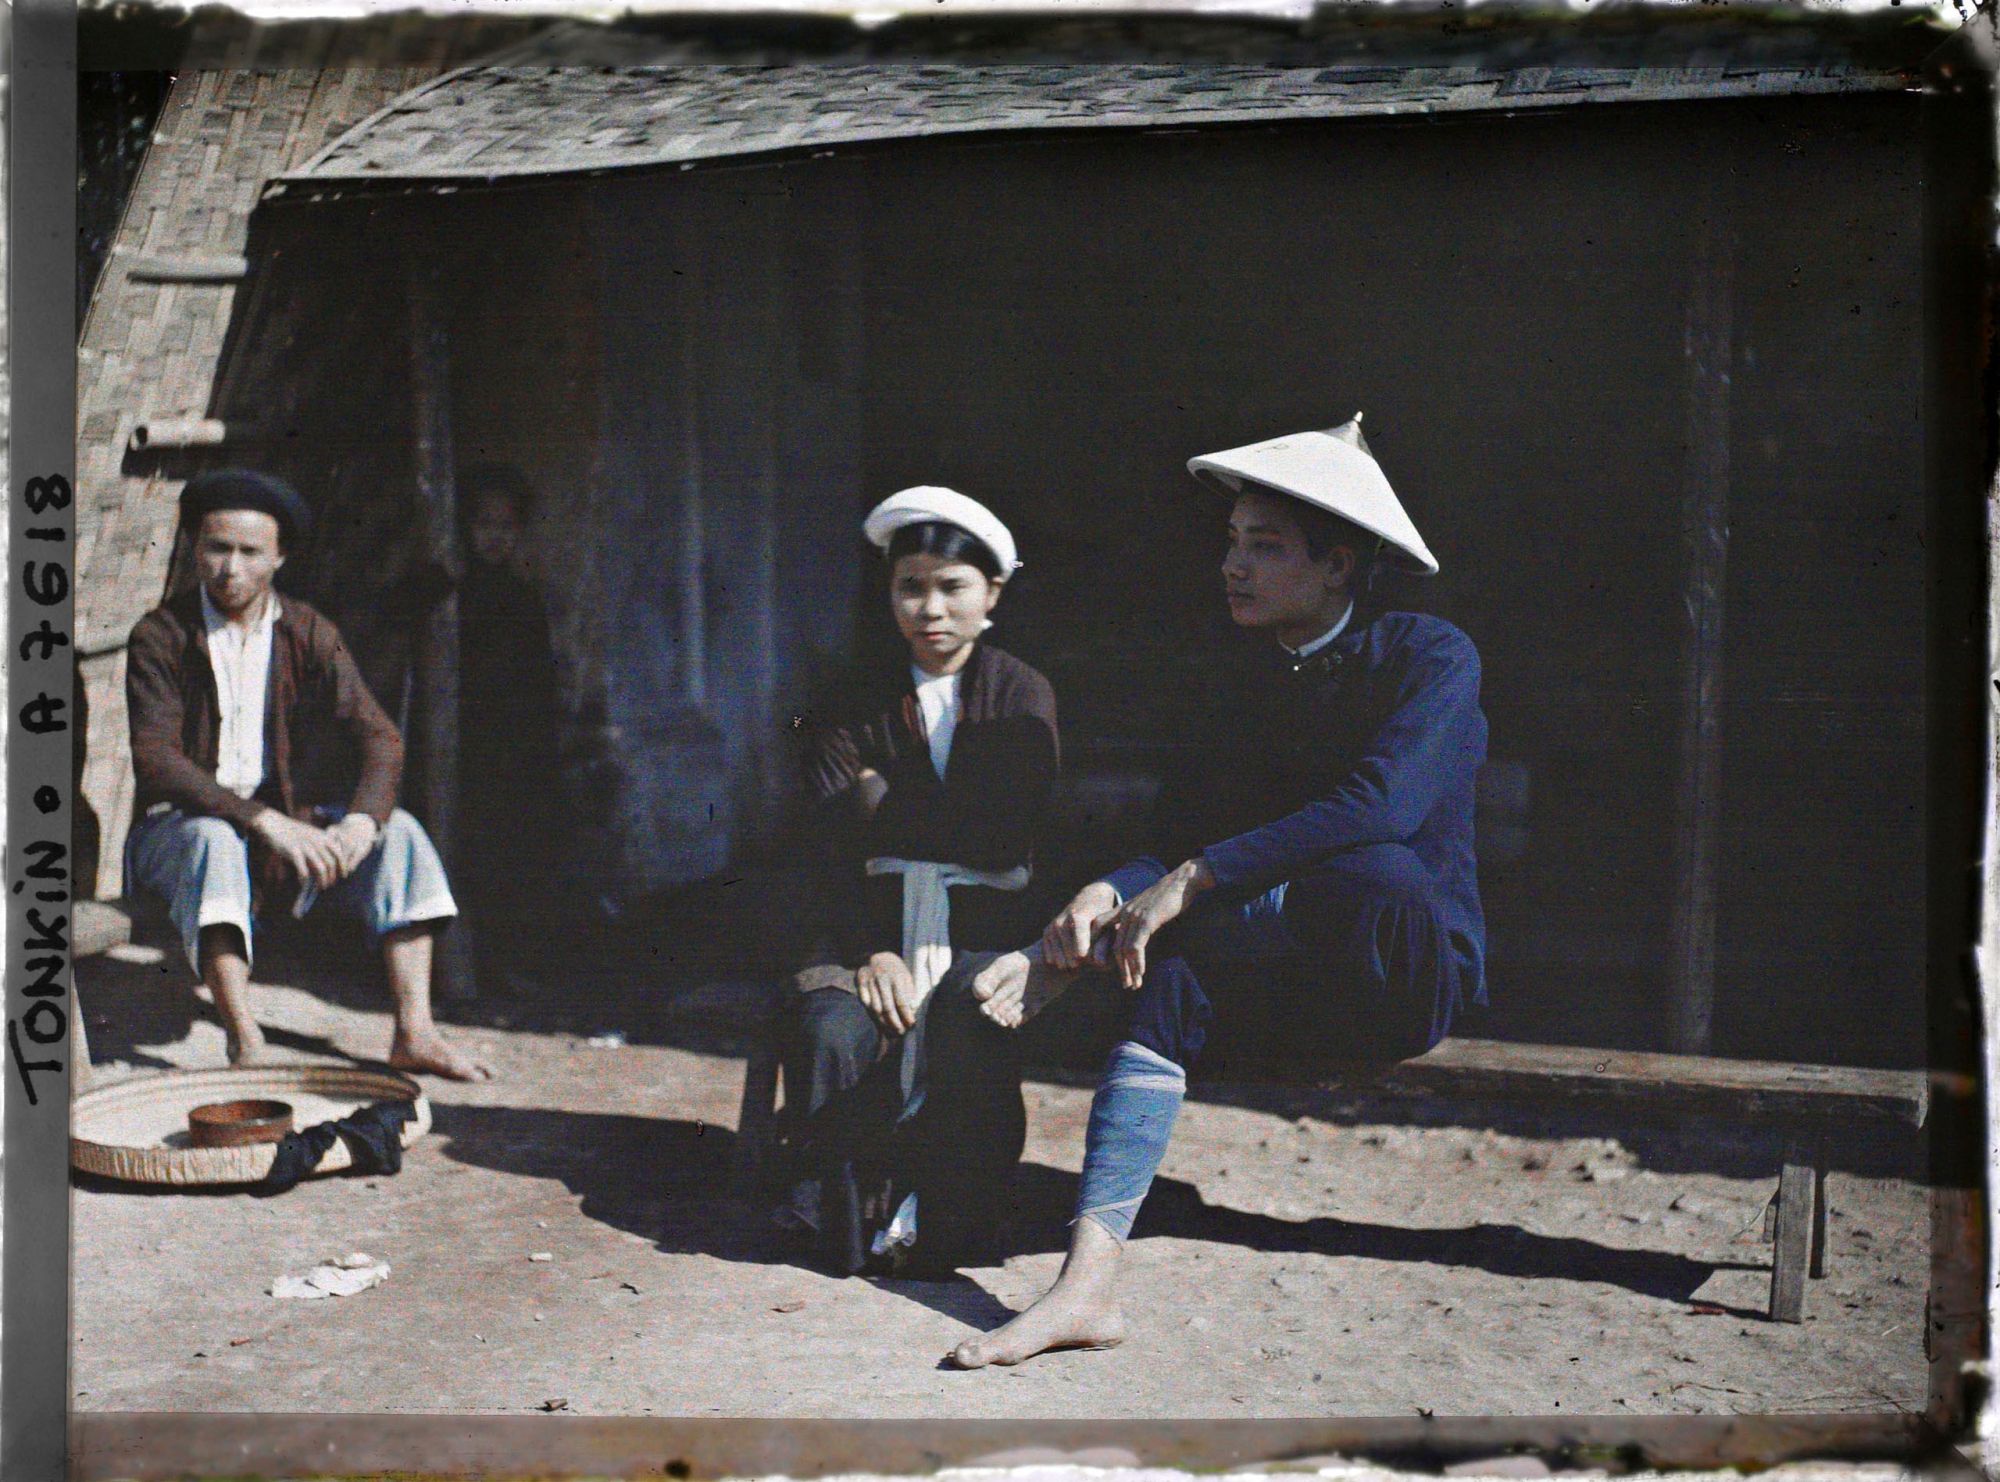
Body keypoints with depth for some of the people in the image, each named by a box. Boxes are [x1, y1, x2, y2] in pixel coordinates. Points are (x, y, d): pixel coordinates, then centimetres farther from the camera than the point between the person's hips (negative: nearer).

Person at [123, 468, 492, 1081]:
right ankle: (245, 1045, -41)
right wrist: (264, 821, -34)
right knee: (215, 841, -37)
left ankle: (414, 1033, -25)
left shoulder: (308, 634, 0)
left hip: (283, 820, 4)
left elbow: (379, 738, -9)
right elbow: (155, 761, -22)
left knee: (397, 832, -18)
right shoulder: (159, 637, -10)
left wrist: (361, 821, -30)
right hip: (177, 824, -3)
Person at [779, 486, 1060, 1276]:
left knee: (966, 1041, -31)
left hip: (987, 926, -2)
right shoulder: (856, 708, 13)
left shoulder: (1021, 694, 7)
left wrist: (883, 803, 0)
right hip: (879, 923, 2)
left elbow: (999, 834, -8)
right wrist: (870, 953, -17)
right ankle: (846, 1226, -12)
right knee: (833, 1032, -28)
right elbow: (837, 848, 0)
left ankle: (942, 1225, -12)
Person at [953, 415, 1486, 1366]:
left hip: (1418, 973, -5)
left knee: (1367, 869, -33)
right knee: (1178, 964, -25)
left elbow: (1382, 803, -28)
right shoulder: (1267, 684, 10)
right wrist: (1113, 894, -22)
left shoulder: (1431, 657, -10)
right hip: (1306, 999, 5)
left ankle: (1083, 959, -15)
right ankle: (1089, 1280, -35)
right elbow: (1191, 832, 1)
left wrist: (1192, 881, -30)